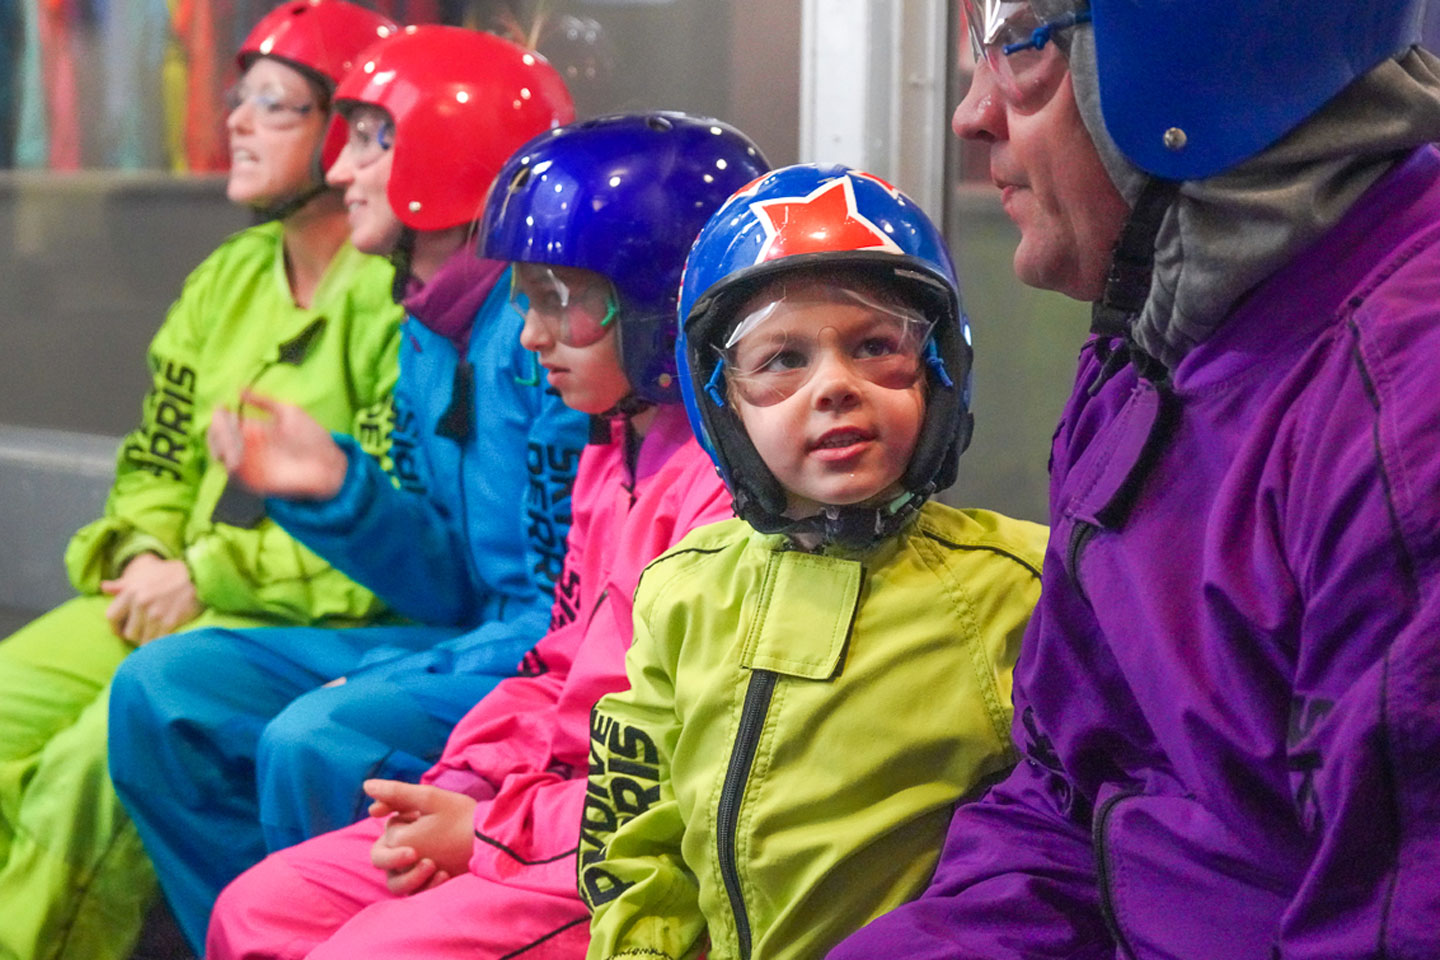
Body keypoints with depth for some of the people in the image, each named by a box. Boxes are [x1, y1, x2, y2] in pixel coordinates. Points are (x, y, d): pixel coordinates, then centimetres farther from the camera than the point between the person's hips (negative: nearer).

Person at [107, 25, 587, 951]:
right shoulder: (429, 336, 13)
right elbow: (460, 589, 11)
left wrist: (396, 685, -18)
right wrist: (336, 489, -4)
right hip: (475, 645, 9)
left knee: (322, 741, -29)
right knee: (163, 691, 1)